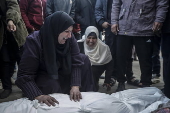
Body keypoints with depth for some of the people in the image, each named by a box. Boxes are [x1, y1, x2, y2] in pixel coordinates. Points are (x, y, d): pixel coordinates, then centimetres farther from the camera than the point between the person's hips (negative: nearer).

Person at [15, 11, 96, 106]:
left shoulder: (70, 38, -16)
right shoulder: (34, 42, -29)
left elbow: (76, 62, -17)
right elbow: (24, 75, -30)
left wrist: (75, 86, -33)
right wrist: (38, 96, -45)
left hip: (62, 72, 6)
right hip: (42, 76, -5)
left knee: (84, 59, -5)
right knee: (52, 85, -36)